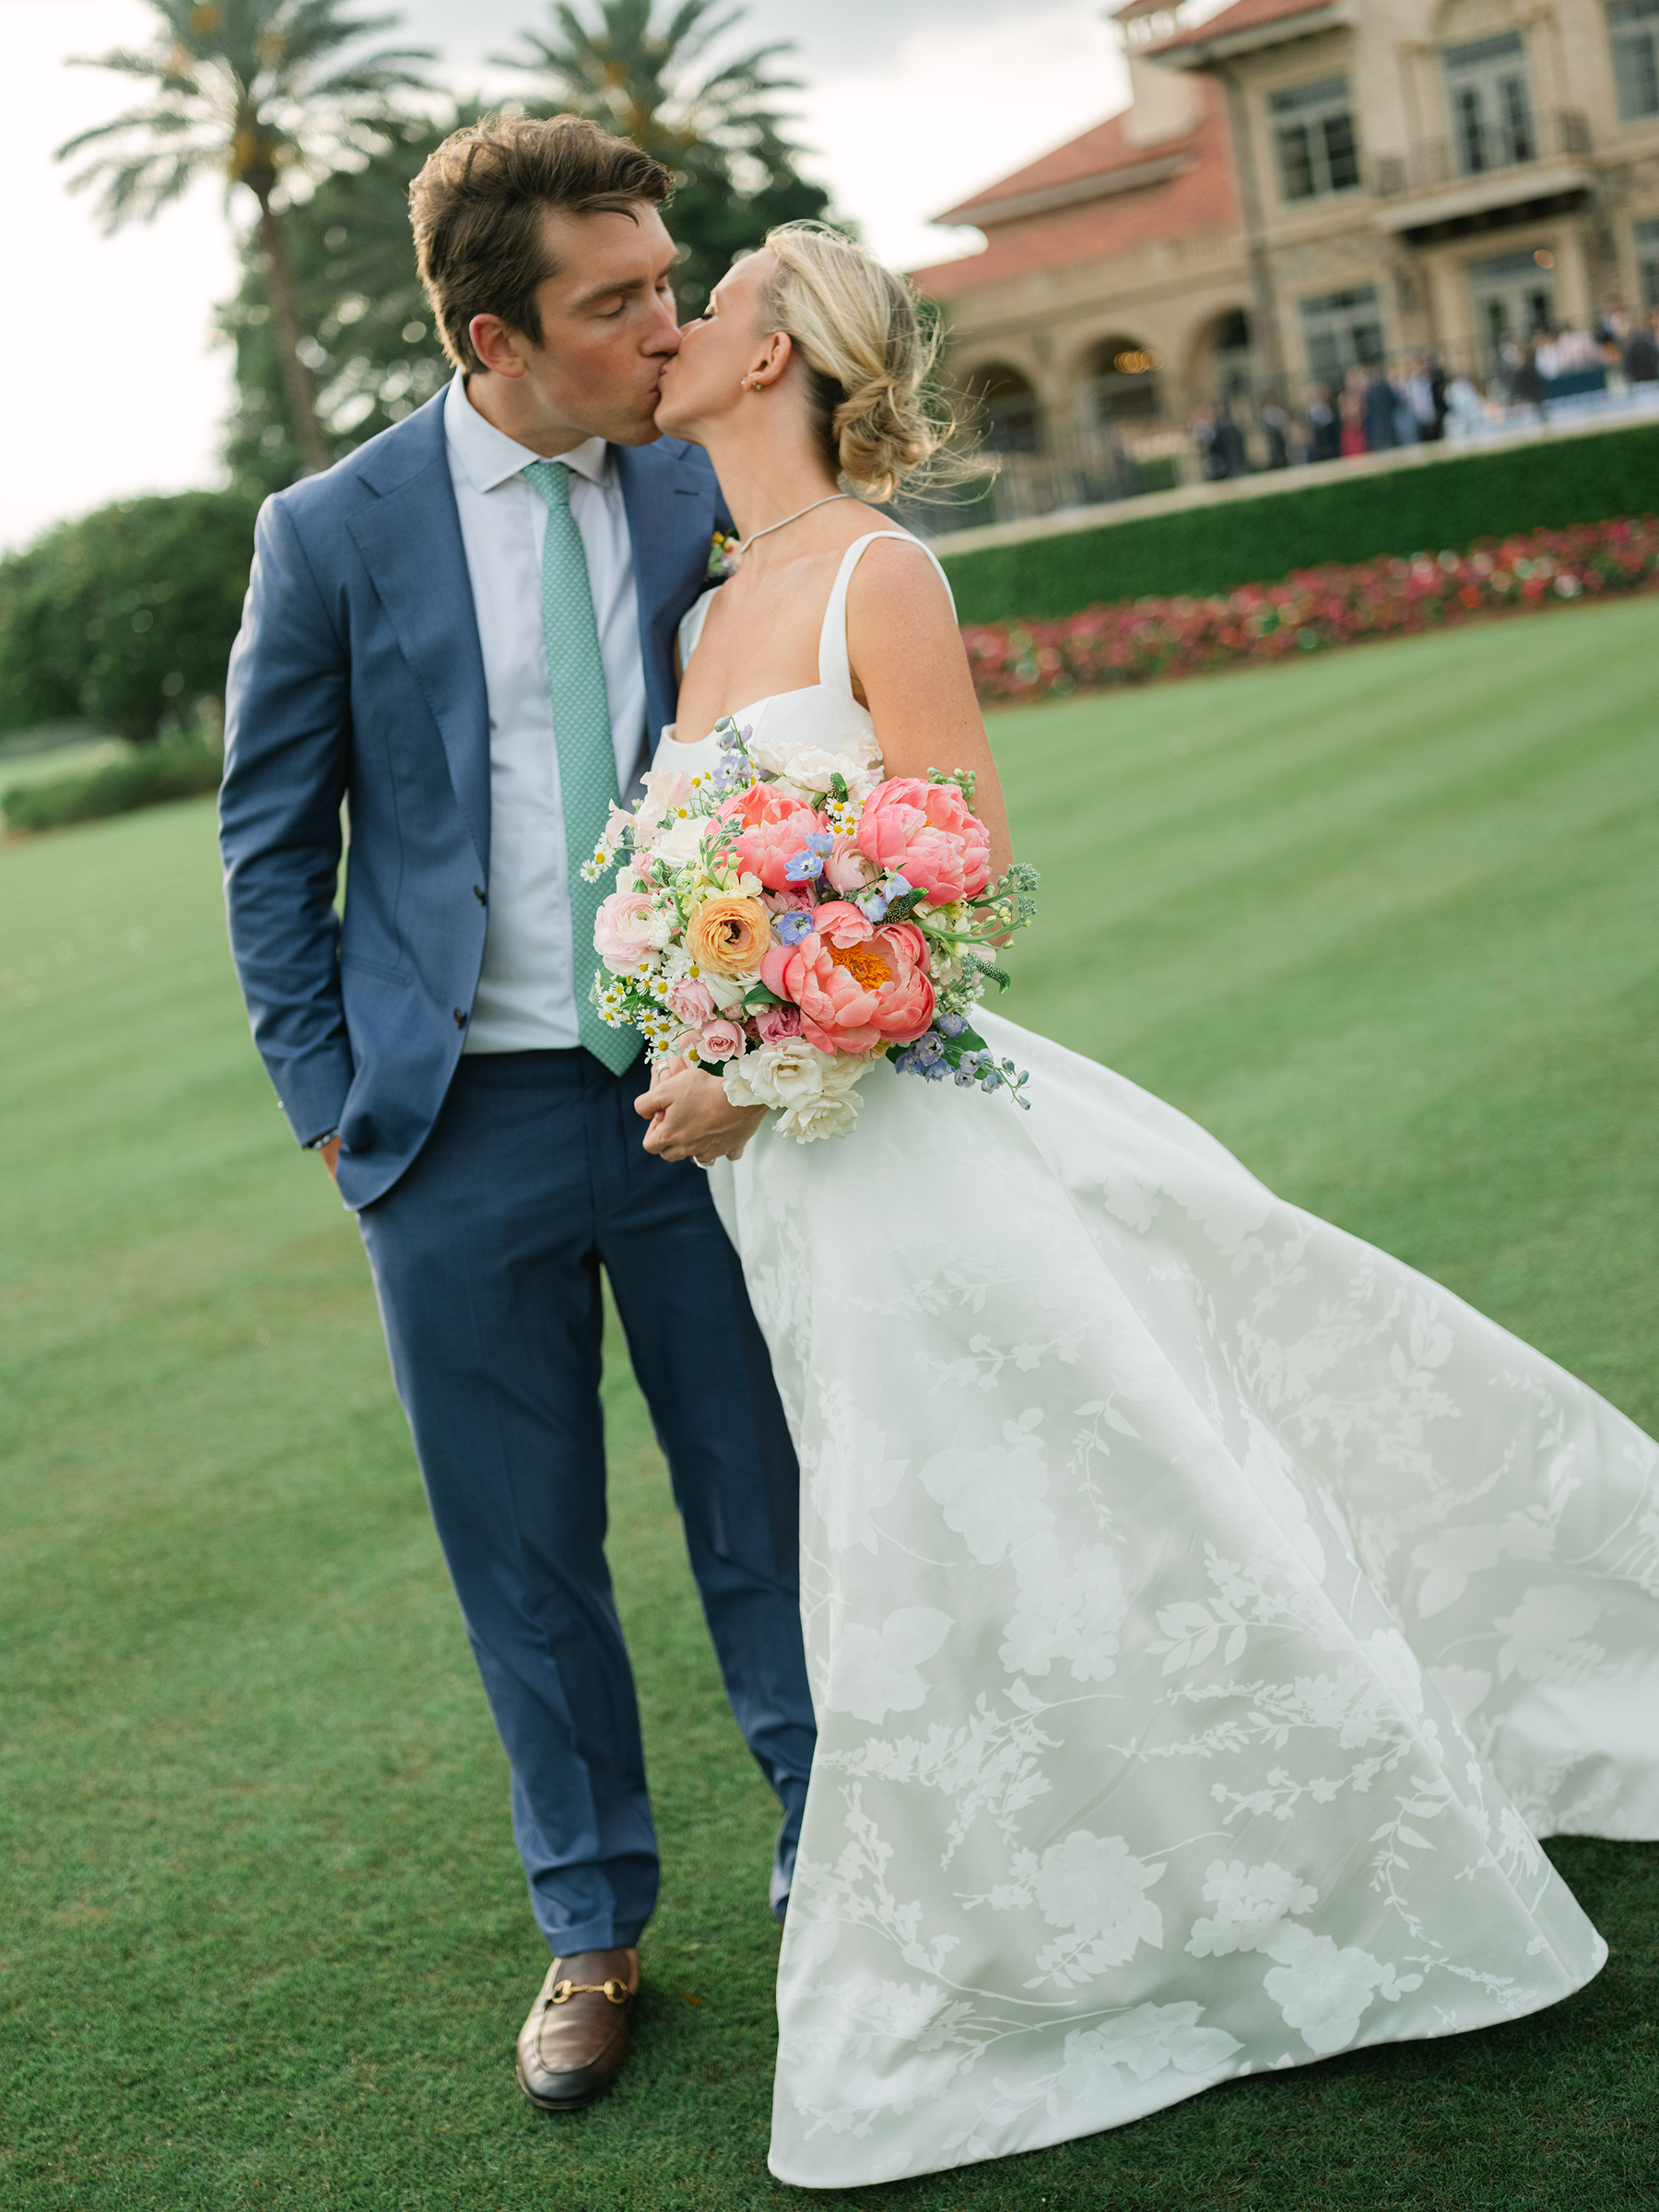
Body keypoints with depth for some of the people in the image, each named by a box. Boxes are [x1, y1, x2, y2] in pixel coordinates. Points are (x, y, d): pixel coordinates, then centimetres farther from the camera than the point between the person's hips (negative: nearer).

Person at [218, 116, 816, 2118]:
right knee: (526, 1555, 11)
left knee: (769, 1504, 9)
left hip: (694, 1086, 1)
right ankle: (591, 1929, 29)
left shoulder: (694, 496, 1)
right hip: (460, 1124, -1)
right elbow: (274, 840, 3)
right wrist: (328, 1101, -1)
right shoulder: (336, 535, -5)